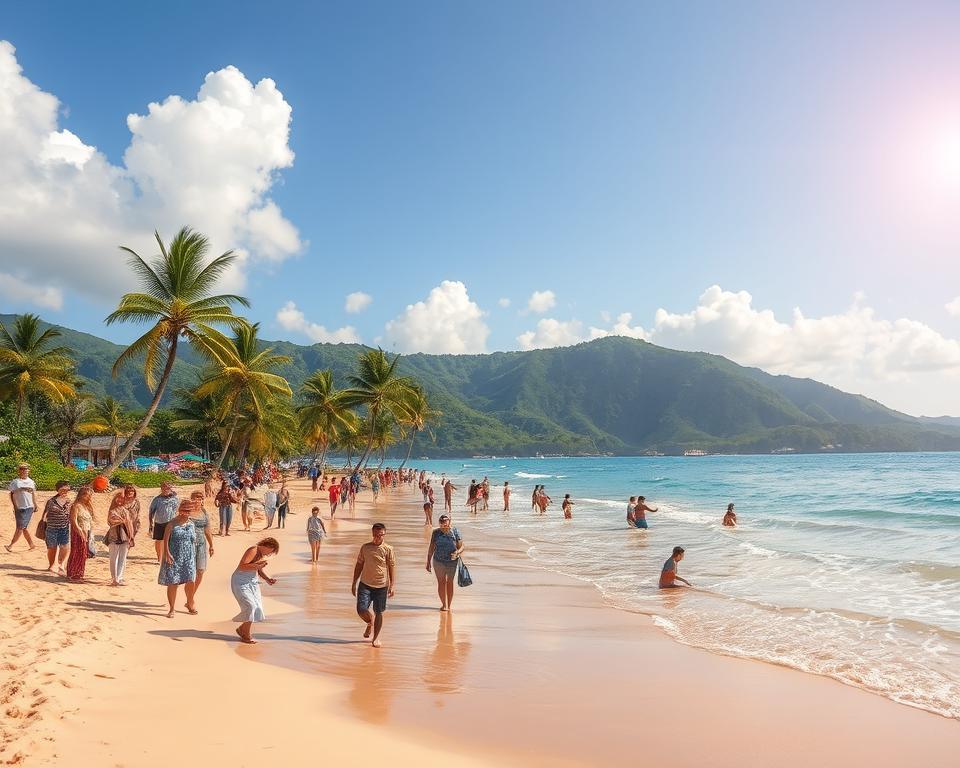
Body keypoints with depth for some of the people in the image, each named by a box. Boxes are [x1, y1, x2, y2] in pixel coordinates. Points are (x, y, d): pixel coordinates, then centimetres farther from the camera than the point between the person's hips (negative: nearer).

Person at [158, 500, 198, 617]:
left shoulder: (191, 524, 8)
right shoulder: (172, 524, -5)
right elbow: (165, 540, -10)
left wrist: (194, 556, 13)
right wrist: (167, 554, -21)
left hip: (188, 559, 3)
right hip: (174, 559, -3)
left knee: (190, 581, -2)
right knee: (172, 583, 2)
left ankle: (190, 604, 21)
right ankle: (171, 609, 16)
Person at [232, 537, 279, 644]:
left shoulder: (262, 554, 6)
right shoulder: (253, 551, -20)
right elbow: (241, 567, -26)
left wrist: (268, 579, 3)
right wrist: (257, 565, -32)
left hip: (253, 582, 9)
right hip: (241, 582, -8)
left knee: (257, 608, 3)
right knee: (250, 606, -15)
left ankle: (242, 629, 25)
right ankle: (246, 635, 1)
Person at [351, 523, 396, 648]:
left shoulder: (388, 549, -3)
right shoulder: (365, 547, 3)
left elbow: (392, 567, -1)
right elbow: (359, 565, 9)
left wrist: (392, 585, -6)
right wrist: (354, 583, 8)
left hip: (381, 585, -1)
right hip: (365, 584, 2)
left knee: (378, 612, 3)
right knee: (361, 610, -7)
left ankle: (376, 637, 22)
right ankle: (370, 623, 28)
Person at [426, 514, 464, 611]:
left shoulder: (455, 532, -4)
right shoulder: (436, 532, 0)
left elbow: (461, 546, -2)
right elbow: (431, 548, 5)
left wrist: (457, 553, -23)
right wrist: (428, 562, 4)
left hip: (452, 561, -1)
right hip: (438, 561, 1)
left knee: (450, 583, 8)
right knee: (441, 582, 2)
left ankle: (449, 605, 20)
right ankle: (443, 604, 18)